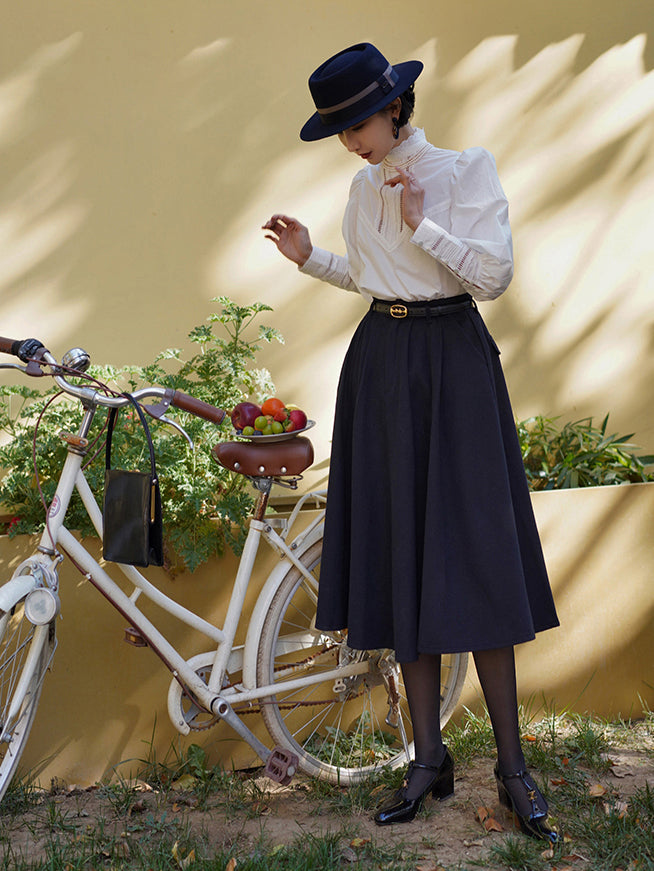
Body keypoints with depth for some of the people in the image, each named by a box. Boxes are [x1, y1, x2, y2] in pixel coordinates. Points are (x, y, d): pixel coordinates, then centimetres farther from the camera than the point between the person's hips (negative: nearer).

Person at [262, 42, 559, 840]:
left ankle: (512, 766, 3)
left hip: (452, 363, -5)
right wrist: (310, 259, 7)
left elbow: (494, 275, -12)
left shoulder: (467, 169, -6)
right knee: (401, 558, 4)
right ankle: (429, 759, 12)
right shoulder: (364, 187, 11)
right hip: (379, 365, 6)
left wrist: (422, 224, -19)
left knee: (471, 558, -7)